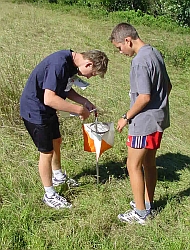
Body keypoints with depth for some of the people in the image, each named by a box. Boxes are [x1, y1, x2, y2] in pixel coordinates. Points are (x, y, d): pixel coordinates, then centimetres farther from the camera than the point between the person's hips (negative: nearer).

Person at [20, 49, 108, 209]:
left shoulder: (72, 62, -2)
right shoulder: (59, 64, -31)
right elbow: (49, 99, -37)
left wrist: (85, 102, -2)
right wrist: (79, 109, -29)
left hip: (47, 110, 10)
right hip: (35, 110, -10)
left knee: (56, 141, 24)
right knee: (47, 152, 2)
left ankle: (58, 177, 48)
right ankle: (50, 195, 20)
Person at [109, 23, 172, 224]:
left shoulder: (140, 61, -21)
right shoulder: (155, 53, 9)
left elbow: (144, 96, -24)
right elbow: (167, 86, 15)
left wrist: (126, 117, -13)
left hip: (144, 122, -10)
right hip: (159, 119, 10)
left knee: (133, 165, 3)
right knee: (149, 163, 20)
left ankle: (140, 213, 14)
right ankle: (148, 204, 34)